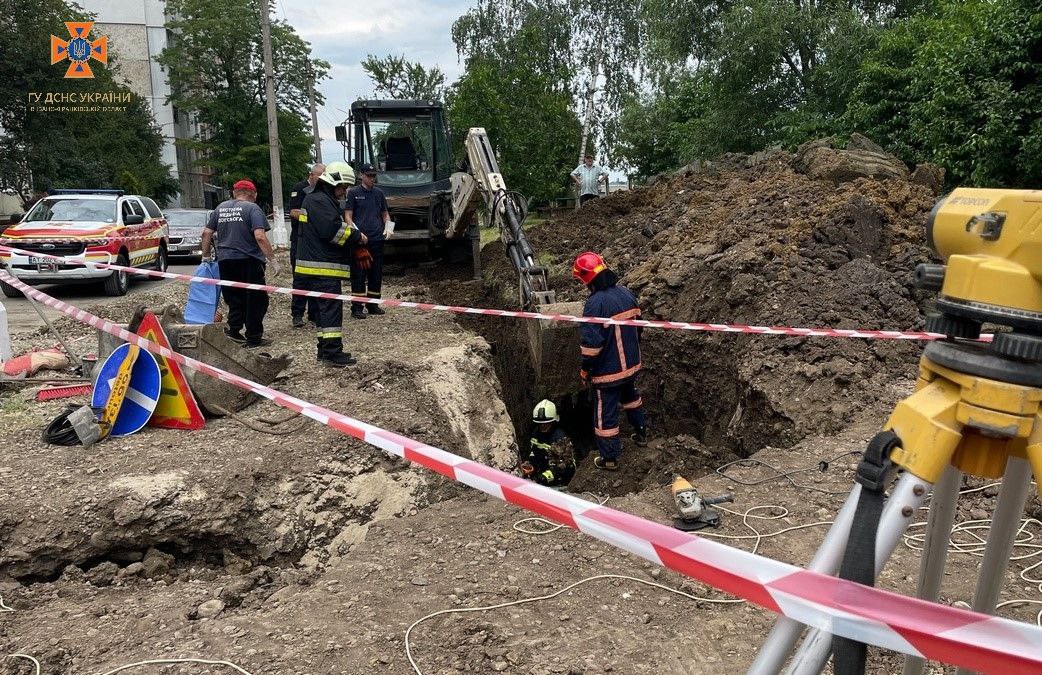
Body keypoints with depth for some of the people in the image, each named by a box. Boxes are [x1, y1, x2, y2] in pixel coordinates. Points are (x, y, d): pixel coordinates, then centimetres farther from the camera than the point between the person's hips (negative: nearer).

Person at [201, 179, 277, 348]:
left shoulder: (221, 207, 10)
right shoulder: (252, 208, -7)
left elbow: (206, 233, 11)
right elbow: (260, 237, -19)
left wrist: (206, 255, 22)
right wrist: (272, 260, -15)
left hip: (225, 261, 5)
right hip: (249, 260, -5)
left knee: (234, 299, 18)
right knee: (256, 300, 6)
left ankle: (234, 330, 13)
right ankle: (253, 338, 9)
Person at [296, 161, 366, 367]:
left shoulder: (326, 201, 23)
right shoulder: (319, 201, -12)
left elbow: (338, 227, 23)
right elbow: (332, 230, -23)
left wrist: (352, 233, 4)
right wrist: (357, 236, -11)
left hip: (319, 267, 11)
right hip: (322, 268, -11)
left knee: (324, 310, 15)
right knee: (332, 308, -11)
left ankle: (325, 350, 22)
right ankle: (332, 354, -12)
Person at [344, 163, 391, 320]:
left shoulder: (379, 193, 14)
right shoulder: (353, 193, 1)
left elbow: (385, 214, 23)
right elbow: (347, 216, -3)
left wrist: (387, 227, 3)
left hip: (377, 239, 5)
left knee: (376, 274, 9)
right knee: (359, 274, -4)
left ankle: (373, 305, 20)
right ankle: (357, 307, 1)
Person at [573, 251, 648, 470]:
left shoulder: (595, 302, -25)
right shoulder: (626, 293, -1)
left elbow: (590, 342, -24)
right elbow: (638, 325, 11)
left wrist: (585, 369, -11)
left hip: (608, 369, -8)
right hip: (631, 364, 8)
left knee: (606, 412, 7)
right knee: (630, 395, 32)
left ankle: (609, 458, 18)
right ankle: (641, 433, 48)